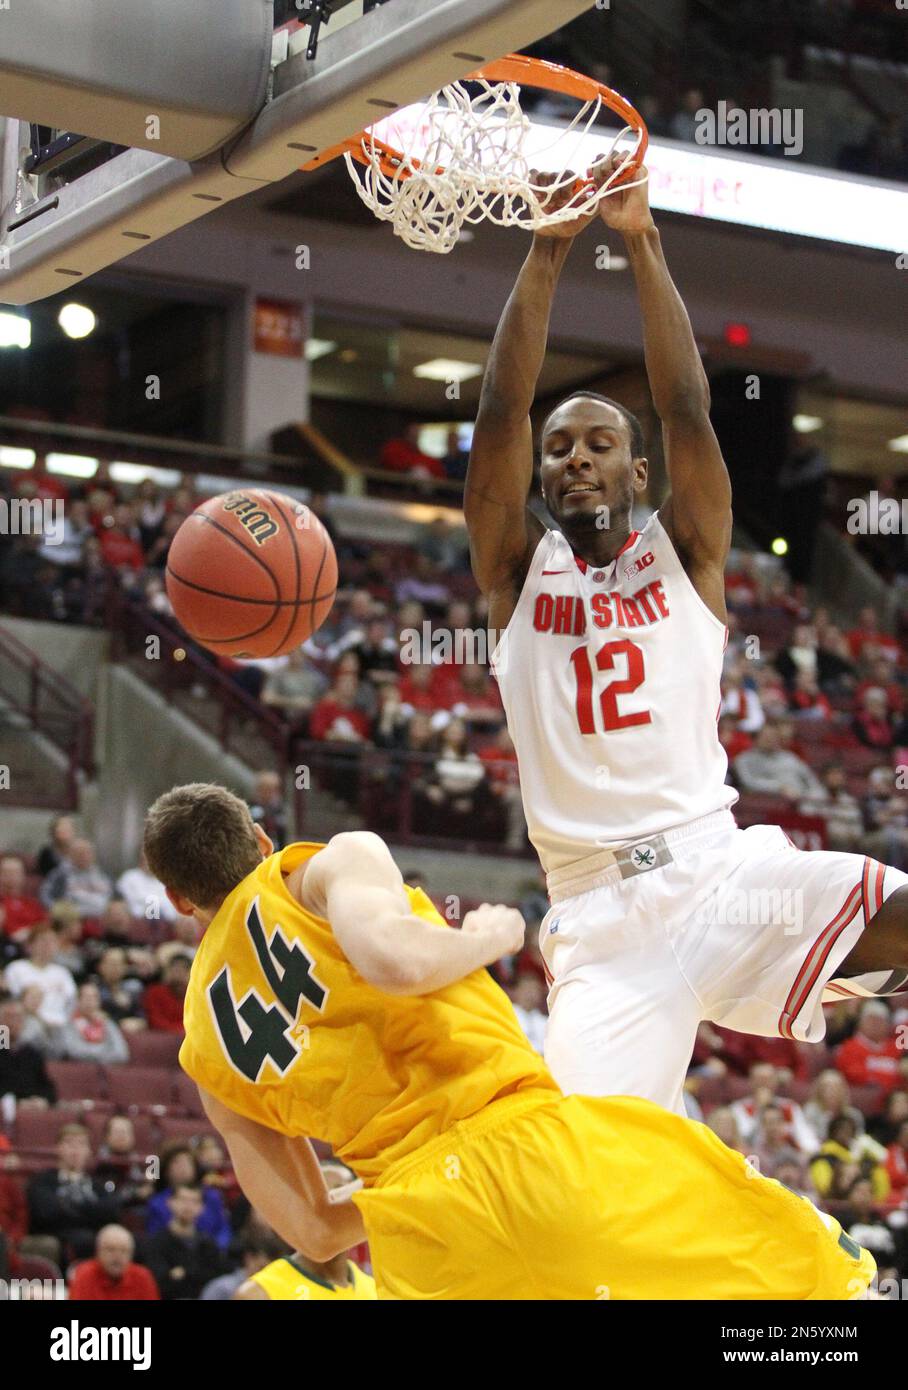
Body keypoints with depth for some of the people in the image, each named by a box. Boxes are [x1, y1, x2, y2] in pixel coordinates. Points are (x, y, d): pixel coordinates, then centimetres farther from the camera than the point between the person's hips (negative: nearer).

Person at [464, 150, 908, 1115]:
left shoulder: (683, 554, 12)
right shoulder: (517, 571, 12)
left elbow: (687, 408, -3)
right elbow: (501, 414, -2)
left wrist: (641, 240, -9)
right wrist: (548, 250, -7)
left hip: (718, 866, 1)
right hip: (599, 916, -1)